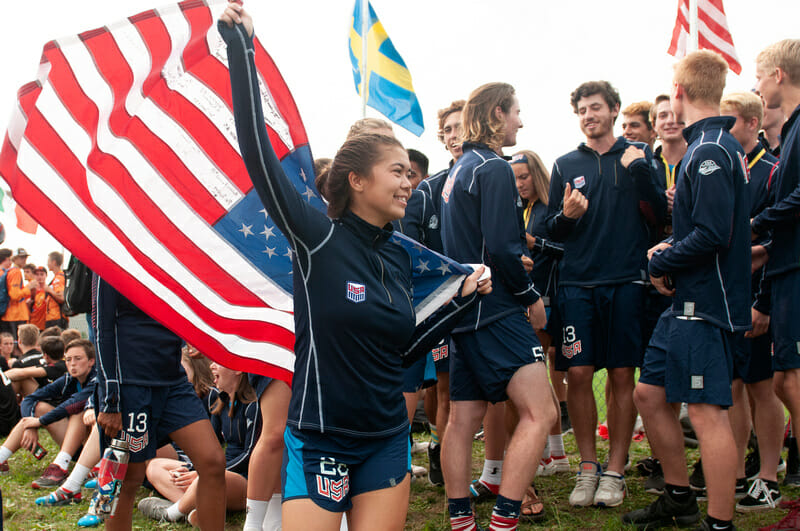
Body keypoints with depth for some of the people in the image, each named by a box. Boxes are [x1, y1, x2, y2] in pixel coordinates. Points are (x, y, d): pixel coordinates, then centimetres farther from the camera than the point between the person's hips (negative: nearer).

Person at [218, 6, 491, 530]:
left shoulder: (399, 256, 6)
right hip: (318, 442, -5)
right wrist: (240, 46, -20)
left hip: (387, 442, 5)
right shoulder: (318, 237, -11)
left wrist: (464, 298, 8)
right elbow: (258, 151, -20)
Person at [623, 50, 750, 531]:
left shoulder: (709, 152, -16)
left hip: (705, 303, -10)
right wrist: (671, 250, 7)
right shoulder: (721, 144, 16)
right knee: (651, 394, 15)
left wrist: (662, 264, -10)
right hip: (688, 299, 10)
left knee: (708, 412, -5)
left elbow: (713, 235, -24)